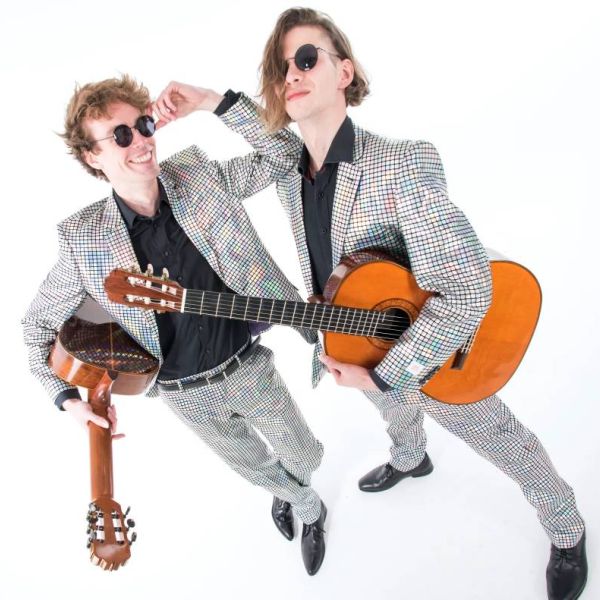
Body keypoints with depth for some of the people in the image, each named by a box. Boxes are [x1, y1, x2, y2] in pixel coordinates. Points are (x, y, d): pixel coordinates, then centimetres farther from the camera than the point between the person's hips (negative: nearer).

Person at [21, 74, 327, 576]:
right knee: (253, 466, 26)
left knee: (305, 457, 20)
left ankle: (293, 496, 59)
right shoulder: (84, 239, -16)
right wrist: (70, 399, -11)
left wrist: (216, 101, -23)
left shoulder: (201, 177, -12)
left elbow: (281, 154, -15)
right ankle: (307, 506, 61)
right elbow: (39, 323, -4)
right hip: (185, 394, 0)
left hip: (248, 367, 1)